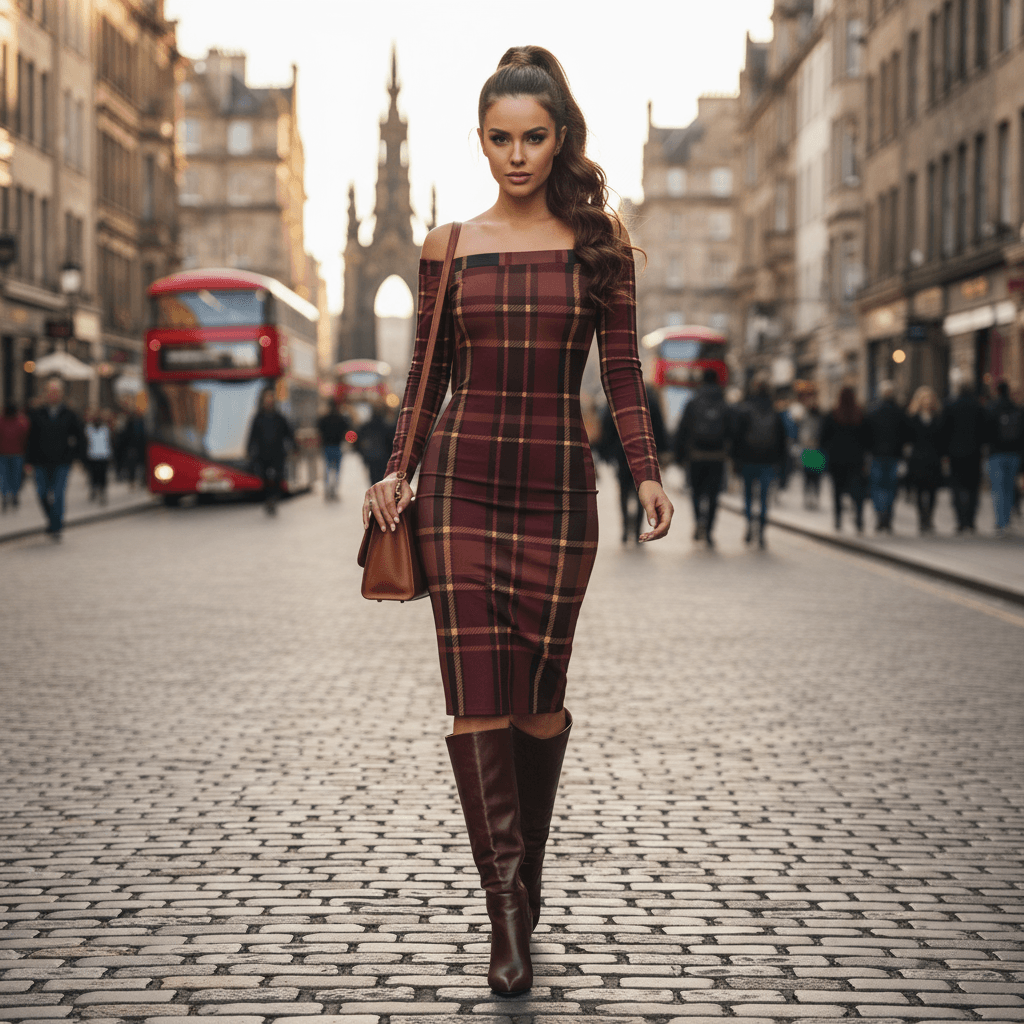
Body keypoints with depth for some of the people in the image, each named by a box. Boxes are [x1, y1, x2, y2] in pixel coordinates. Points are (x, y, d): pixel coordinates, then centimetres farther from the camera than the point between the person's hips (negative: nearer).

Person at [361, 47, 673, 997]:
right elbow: (428, 375, 12)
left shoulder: (599, 239, 6)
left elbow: (621, 368, 3)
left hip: (558, 488, 0)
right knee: (476, 694, -8)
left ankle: (524, 877, 27)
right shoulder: (449, 247, 8)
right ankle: (507, 912, -5)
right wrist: (397, 472, 1)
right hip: (462, 479, 0)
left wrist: (648, 472, -7)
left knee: (537, 696, 4)